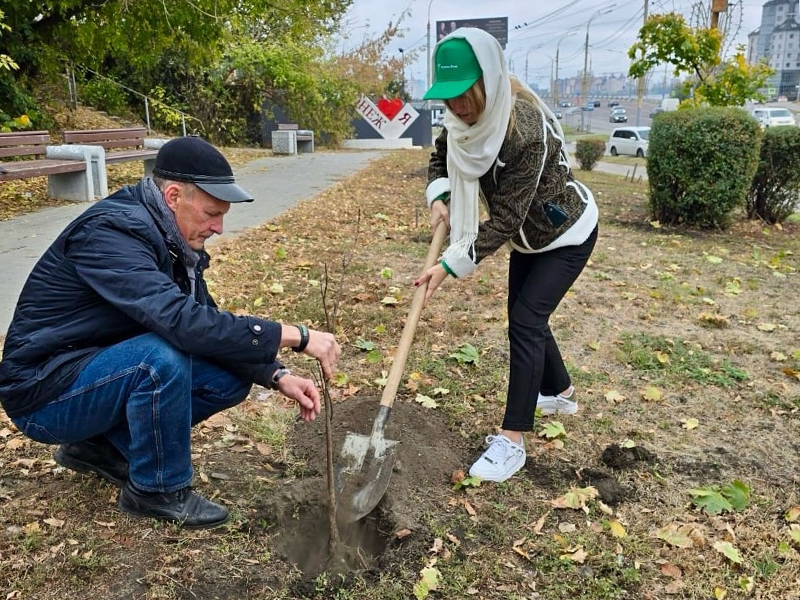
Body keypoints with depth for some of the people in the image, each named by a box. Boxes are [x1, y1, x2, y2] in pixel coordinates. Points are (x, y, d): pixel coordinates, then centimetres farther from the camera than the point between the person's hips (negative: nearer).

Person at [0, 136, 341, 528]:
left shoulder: (173, 239, -1)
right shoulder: (110, 232, -27)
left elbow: (206, 322, 3)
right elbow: (184, 323, -39)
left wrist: (278, 376, -10)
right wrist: (296, 336, -35)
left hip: (104, 370, 8)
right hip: (45, 393, -8)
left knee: (231, 376, -4)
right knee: (163, 357, -34)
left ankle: (102, 445, 10)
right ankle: (157, 490, -8)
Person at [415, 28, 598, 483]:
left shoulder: (526, 130, -36)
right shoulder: (466, 118, -13)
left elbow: (504, 220, -34)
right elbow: (441, 159, 6)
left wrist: (451, 266, -34)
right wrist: (439, 199, -14)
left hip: (567, 233, -8)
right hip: (530, 235, 8)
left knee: (526, 320, -15)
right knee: (525, 317, 17)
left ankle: (512, 441, -7)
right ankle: (560, 392, 41)